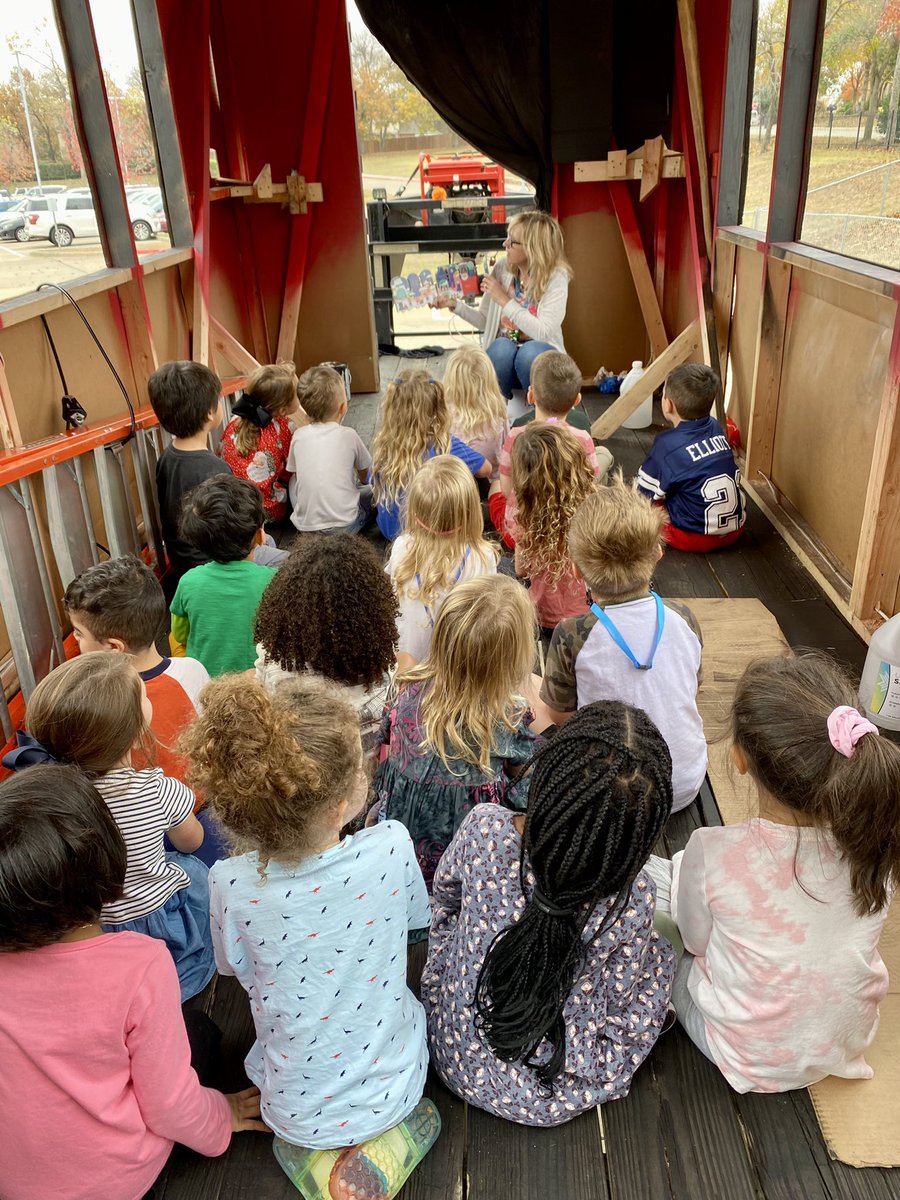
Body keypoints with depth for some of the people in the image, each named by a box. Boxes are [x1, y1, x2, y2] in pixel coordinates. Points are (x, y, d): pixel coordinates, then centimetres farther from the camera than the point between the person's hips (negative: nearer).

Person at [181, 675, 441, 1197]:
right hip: (394, 1089, 0)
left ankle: (319, 1153, 13)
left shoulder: (233, 885, -29)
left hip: (298, 1112, 1)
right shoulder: (391, 847, -29)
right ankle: (382, 1140, 12)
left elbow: (236, 968, -5)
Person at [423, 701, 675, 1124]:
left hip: (457, 1062, 2)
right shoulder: (632, 898, -30)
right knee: (659, 952, 17)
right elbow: (622, 1014, -13)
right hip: (555, 1100, -1)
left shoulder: (484, 829, -26)